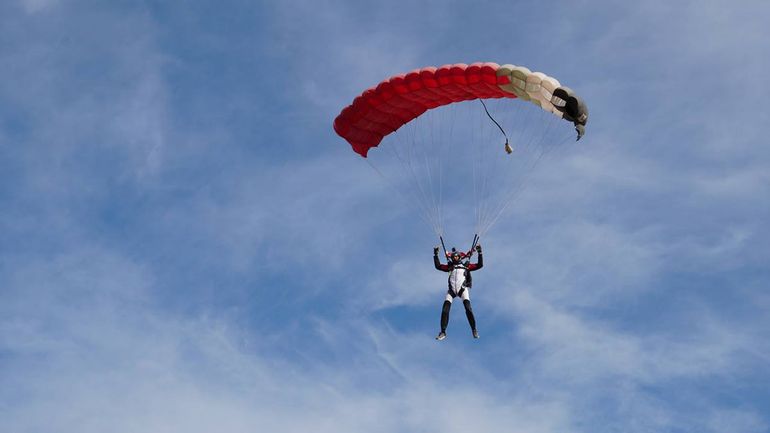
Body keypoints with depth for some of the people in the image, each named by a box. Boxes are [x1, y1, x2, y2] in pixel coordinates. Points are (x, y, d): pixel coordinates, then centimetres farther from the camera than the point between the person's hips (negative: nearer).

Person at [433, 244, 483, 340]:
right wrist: (435, 255, 14)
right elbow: (438, 266, 19)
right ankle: (443, 332, 3)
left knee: (468, 309, -17)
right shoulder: (450, 266, 20)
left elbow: (479, 265, 11)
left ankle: (474, 330, -5)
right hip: (451, 290, 2)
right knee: (445, 310, -6)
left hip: (462, 289, -2)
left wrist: (479, 253, 6)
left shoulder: (466, 266, 14)